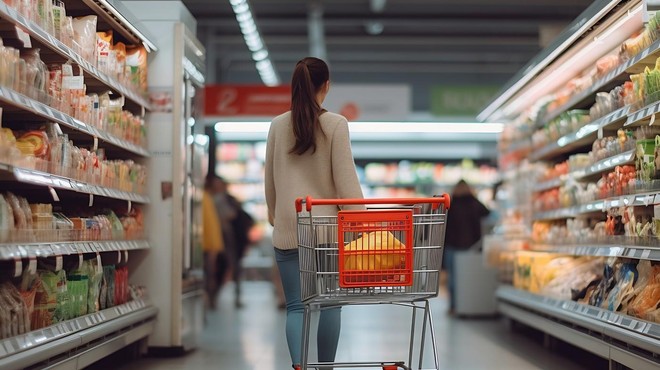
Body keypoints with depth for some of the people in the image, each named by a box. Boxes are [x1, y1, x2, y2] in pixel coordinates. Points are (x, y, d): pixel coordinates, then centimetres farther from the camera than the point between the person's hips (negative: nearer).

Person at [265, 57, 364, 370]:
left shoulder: (278, 125, 4)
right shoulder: (335, 124, -5)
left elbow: (270, 177, 12)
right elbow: (345, 177, -8)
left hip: (288, 227, 2)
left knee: (295, 305, 4)